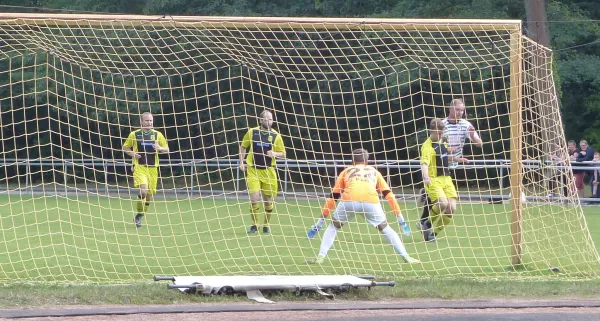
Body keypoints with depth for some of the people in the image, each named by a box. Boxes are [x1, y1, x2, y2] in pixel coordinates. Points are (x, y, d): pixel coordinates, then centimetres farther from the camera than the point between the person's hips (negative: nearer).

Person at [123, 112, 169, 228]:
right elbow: (125, 147, 13)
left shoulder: (158, 135, 6)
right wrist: (132, 153, -8)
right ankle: (138, 215, -5)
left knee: (150, 194, 5)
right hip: (139, 166, -3)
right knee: (143, 190, -23)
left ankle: (140, 217, 24)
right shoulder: (134, 135, 2)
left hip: (153, 167, 3)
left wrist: (160, 148, -11)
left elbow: (167, 149, 11)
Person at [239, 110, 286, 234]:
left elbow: (283, 154, 8)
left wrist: (274, 154, -13)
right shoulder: (252, 132, 1)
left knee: (268, 200, 6)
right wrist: (242, 162, 6)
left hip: (268, 171, 1)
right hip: (253, 170, -1)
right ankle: (254, 224, 5)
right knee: (254, 198, -13)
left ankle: (266, 225, 24)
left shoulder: (276, 136, 2)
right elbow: (243, 147, 15)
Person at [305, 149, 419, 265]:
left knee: (333, 227, 21)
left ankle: (320, 257, 7)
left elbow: (333, 196, 29)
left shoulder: (346, 171, 32)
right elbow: (388, 194, 26)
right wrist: (399, 216, 27)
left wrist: (322, 218, 31)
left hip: (349, 200, -1)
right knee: (385, 228, 21)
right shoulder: (374, 172, 34)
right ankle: (406, 257, 15)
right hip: (371, 202, 1)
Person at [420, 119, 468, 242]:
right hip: (433, 180, -7)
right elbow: (424, 163, -33)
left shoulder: (443, 140, 11)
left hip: (446, 179, 8)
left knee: (451, 208, -6)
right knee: (442, 203, -28)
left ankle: (433, 233, 8)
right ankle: (427, 224, 0)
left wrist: (455, 158, 16)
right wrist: (426, 177, -50)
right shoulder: (428, 146, -16)